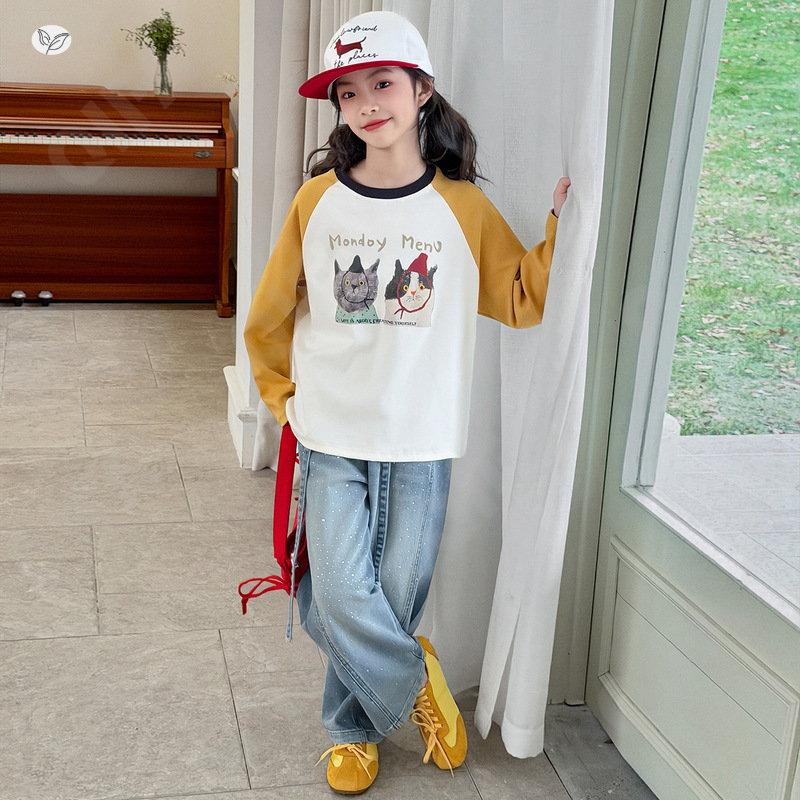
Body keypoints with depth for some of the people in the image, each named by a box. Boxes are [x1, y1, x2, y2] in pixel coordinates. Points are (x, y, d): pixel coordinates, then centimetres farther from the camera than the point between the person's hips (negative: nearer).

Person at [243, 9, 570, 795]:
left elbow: (523, 301, 0)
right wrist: (285, 398, 11)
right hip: (331, 438, 0)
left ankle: (353, 727, 36)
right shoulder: (317, 200, -1)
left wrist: (562, 221, -10)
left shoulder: (464, 208, -2)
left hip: (420, 442, 0)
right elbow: (269, 317, 9)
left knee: (393, 599, 9)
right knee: (340, 600, -6)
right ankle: (416, 682, 25)